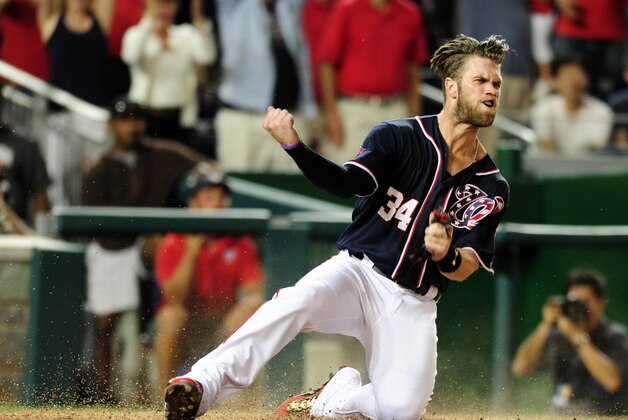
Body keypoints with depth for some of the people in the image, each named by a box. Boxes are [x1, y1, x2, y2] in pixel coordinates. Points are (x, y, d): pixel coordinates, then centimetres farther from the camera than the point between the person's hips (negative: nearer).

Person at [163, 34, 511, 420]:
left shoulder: (492, 188, 3)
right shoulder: (400, 137, -2)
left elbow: (465, 269, -6)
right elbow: (349, 183, -19)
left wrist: (447, 257, -32)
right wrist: (294, 145, -37)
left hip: (412, 307, 2)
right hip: (359, 272, -2)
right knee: (297, 301, -35)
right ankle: (203, 384, -42)